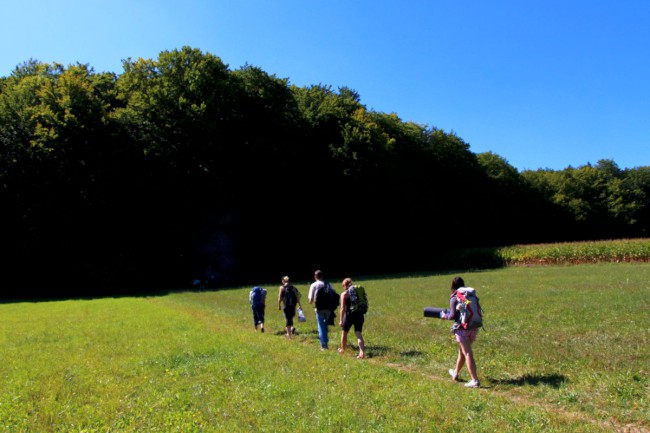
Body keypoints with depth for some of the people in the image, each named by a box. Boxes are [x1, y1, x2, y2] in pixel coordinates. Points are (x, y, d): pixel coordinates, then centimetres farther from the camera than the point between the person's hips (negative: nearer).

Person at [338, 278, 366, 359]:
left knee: (344, 333, 18)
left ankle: (342, 350, 36)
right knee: (358, 334, 1)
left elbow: (343, 308, -11)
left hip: (349, 315, -4)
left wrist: (340, 320, -11)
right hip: (359, 314, 4)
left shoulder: (344, 294, -4)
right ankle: (362, 352, -17)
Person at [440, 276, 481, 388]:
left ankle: (475, 380, -7)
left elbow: (453, 315, -13)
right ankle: (455, 373, 39)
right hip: (474, 327, 6)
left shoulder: (454, 298, -7)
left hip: (462, 328, -6)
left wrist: (445, 316, 6)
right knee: (462, 351, 21)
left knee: (468, 354, -3)